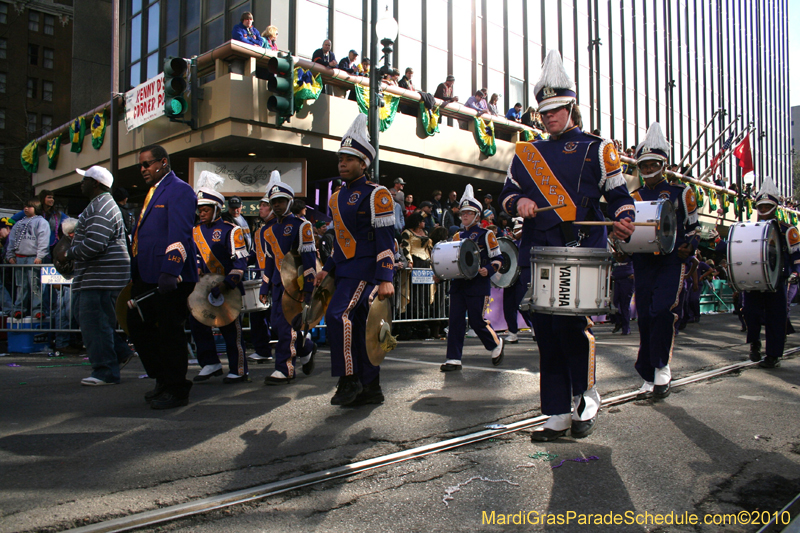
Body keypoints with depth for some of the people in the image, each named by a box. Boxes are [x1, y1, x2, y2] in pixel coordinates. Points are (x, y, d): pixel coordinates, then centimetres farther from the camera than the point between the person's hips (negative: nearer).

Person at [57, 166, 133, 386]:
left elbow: (93, 244, -26)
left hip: (101, 277, -11)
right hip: (100, 275, 11)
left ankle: (106, 372, 1)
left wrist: (68, 254, -12)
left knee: (94, 322, -6)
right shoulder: (102, 205, 21)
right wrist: (71, 253, 21)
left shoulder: (100, 208, -16)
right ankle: (120, 352, 21)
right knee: (87, 318, 17)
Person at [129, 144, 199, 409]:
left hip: (169, 278, -10)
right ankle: (163, 378, 27)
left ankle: (176, 390, 11)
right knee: (138, 325, 14)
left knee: (170, 332, -2)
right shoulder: (153, 191, 21)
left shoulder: (179, 190, -9)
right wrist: (136, 273, 23)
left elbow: (179, 235, -20)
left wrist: (170, 272, -28)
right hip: (147, 277, 10)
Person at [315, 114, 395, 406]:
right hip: (345, 272, 8)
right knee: (358, 326, 9)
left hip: (364, 270, -8)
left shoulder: (376, 194, -8)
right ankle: (370, 388, 17)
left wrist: (385, 279, -20)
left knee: (338, 315, -21)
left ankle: (348, 380, -10)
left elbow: (385, 239, -14)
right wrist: (327, 269, 13)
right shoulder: (337, 198, 17)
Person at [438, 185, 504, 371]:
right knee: (455, 321, -1)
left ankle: (496, 345, 25)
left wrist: (488, 270, -20)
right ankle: (454, 359, 3)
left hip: (478, 285, -5)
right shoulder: (457, 236, 15)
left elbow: (498, 258, -2)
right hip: (458, 284, 5)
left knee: (477, 322, -3)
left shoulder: (486, 235, -1)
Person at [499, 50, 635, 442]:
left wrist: (624, 222, -15)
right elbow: (507, 193, 17)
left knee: (568, 322, -16)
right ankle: (557, 417, 13)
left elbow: (619, 195, 6)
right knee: (546, 332, 3)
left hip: (581, 251, -4)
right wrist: (519, 202, -6)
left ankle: (585, 398, 9)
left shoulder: (595, 149, 9)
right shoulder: (527, 154, 19)